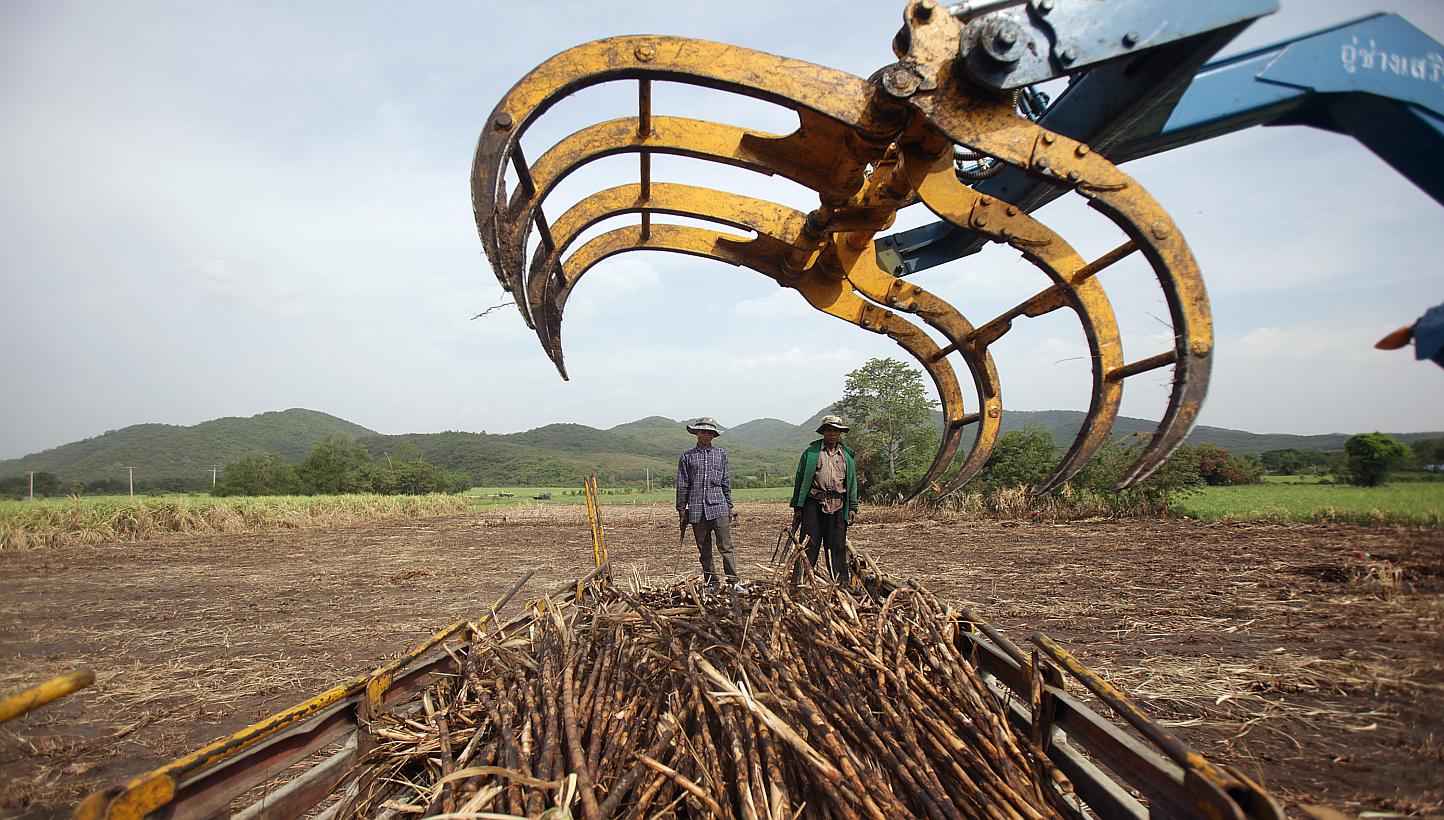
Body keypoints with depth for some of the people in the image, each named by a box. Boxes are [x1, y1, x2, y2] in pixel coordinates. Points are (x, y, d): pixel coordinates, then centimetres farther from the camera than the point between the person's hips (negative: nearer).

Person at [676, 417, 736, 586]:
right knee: (704, 551, 6)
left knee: (725, 547, -7)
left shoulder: (721, 454, 11)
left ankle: (734, 582, -5)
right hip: (697, 510, 0)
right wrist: (681, 512, 7)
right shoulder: (687, 457, 8)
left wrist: (729, 507, 12)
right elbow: (682, 486, 9)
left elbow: (726, 483, 14)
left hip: (718, 508, 0)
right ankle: (711, 584, 13)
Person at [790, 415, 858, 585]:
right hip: (814, 503, -2)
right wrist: (797, 507, 2)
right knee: (809, 544, -2)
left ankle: (842, 581, 14)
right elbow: (800, 480, 6)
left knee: (837, 545, 5)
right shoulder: (811, 452, 7)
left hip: (838, 506, 2)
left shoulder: (847, 455, 15)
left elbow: (852, 482, 17)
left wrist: (852, 507, 9)